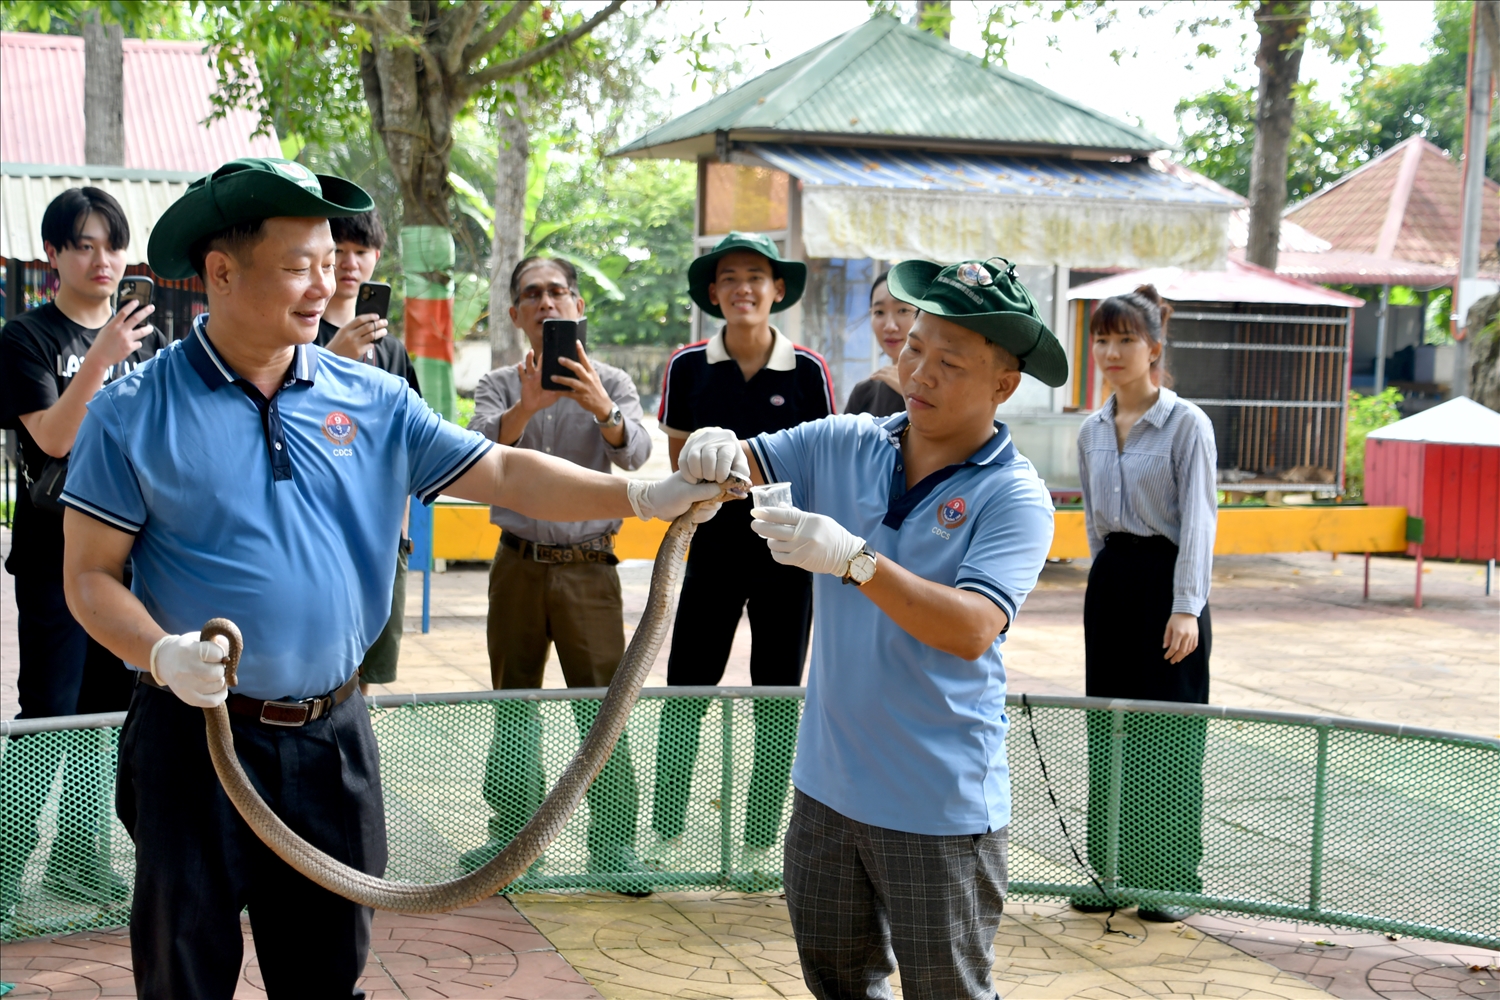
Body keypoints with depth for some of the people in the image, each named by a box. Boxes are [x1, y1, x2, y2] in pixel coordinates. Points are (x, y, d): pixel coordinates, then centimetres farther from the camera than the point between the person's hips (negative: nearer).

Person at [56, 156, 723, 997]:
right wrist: (163, 655, -24)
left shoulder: (372, 401, 3)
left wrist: (643, 497, -12)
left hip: (332, 735, 3)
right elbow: (89, 574, -6)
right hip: (198, 732, -3)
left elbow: (502, 473, -1)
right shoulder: (135, 412, -7)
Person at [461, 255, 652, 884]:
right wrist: (526, 407, -33)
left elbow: (634, 453, -14)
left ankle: (612, 845, 5)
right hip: (518, 566, 2)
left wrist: (601, 408, -35)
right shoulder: (500, 385, 7)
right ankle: (512, 832, 21)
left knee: (603, 710, -3)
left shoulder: (611, 384, 4)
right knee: (513, 706, 9)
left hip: (589, 567, -2)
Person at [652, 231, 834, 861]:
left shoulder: (808, 372, -3)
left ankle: (760, 840, 18)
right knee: (685, 695, 2)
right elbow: (679, 465, 9)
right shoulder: (688, 367, 0)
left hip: (787, 555, 0)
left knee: (777, 703, 7)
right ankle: (665, 832, 15)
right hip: (714, 550, 1)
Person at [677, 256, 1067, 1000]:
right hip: (828, 784, 5)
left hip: (941, 806, -5)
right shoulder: (844, 446, 2)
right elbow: (736, 464, 1)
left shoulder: (1013, 498, -13)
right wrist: (713, 449, -23)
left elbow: (972, 630, -26)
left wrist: (855, 561, -34)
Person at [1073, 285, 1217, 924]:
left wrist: (1186, 607, -17)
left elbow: (1198, 519, -11)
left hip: (1166, 578, -6)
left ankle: (1172, 878, 9)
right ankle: (1111, 870, 18)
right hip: (1109, 582, 6)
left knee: (1168, 735, -1)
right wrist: (1107, 577, 15)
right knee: (1107, 728, 8)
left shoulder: (1186, 423, -7)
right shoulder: (1092, 432, 9)